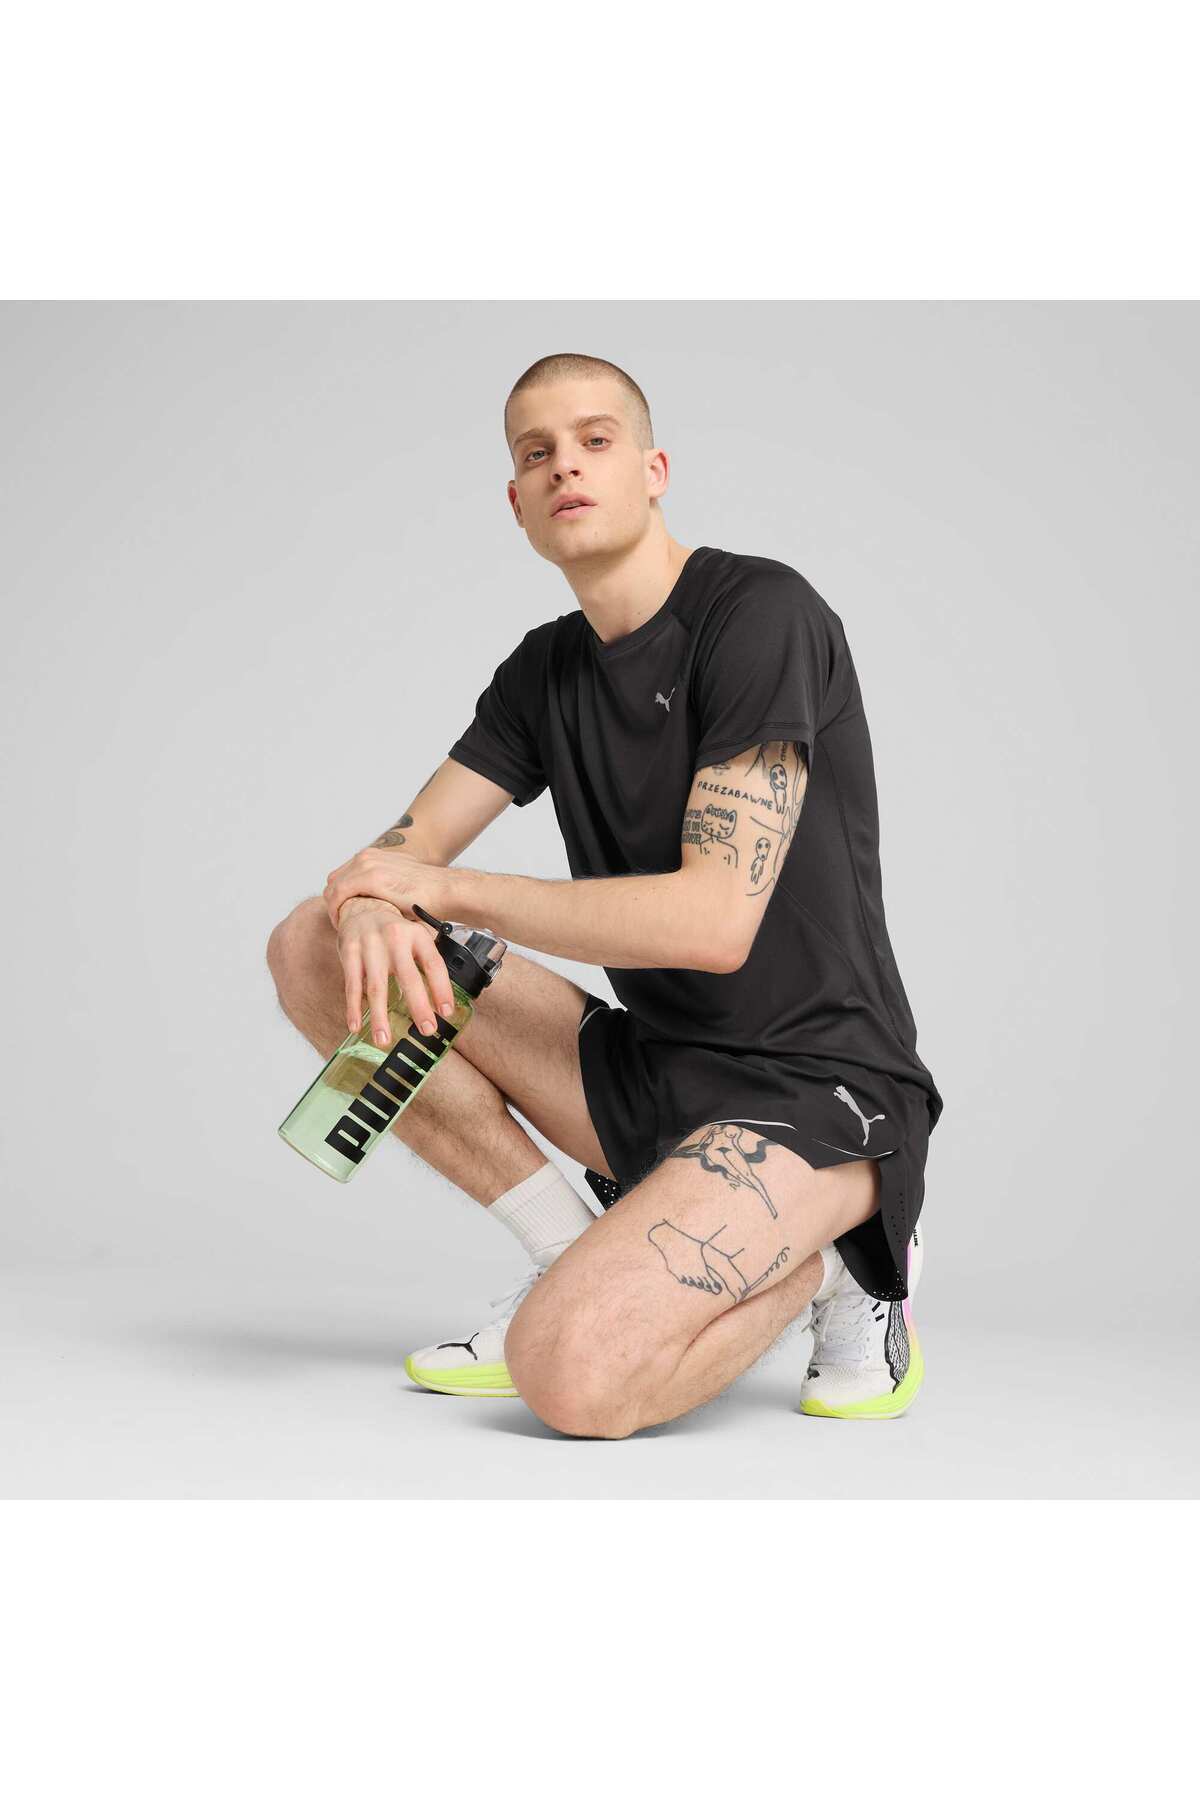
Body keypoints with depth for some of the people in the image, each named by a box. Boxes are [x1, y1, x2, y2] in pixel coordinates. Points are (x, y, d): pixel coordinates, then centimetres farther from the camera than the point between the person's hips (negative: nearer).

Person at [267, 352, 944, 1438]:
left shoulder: (761, 613, -13)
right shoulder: (546, 670, 10)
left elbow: (714, 920, -22)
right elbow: (401, 853, 8)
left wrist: (443, 888, -13)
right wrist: (372, 908, -19)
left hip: (818, 1091, -7)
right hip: (647, 1067, 8)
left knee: (574, 1373, -31)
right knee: (315, 947, -1)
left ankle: (832, 1258, -1)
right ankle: (574, 1256, 1)